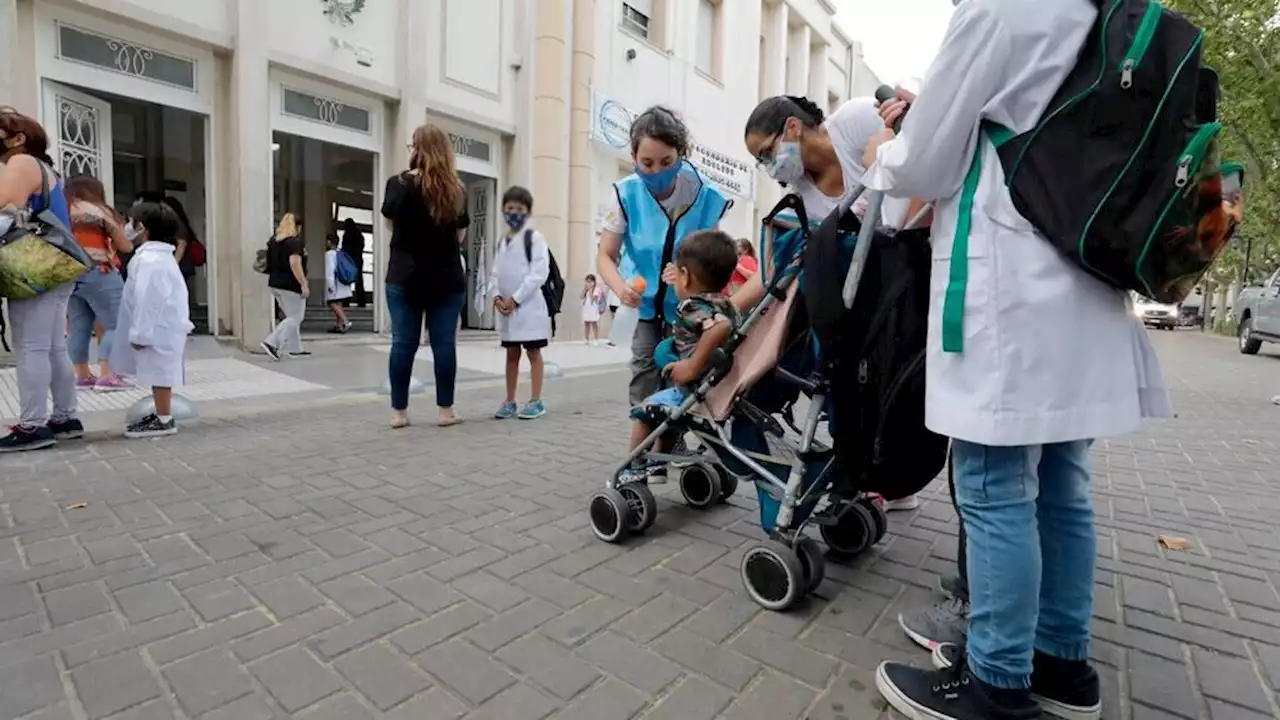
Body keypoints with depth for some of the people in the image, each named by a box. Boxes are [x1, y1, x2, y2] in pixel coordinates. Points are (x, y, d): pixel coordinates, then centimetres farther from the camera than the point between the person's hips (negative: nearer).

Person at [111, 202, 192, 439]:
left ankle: (164, 420, 3)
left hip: (159, 330, -11)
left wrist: (140, 332, -17)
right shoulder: (161, 255, 15)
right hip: (164, 327, 11)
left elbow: (148, 299, -22)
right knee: (159, 373, 16)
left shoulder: (150, 259, -20)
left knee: (159, 373, -4)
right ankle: (161, 415, 26)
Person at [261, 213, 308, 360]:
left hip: (275, 283, 9)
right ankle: (271, 343, -12)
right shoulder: (294, 241, -13)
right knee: (295, 318, -2)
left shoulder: (273, 240, 13)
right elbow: (294, 264, -24)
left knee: (292, 317, 16)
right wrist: (304, 284, -25)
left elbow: (270, 262, 22)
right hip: (290, 285, -9)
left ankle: (295, 348, 18)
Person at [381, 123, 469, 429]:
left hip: (405, 277, -1)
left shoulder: (399, 184, -4)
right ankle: (445, 410, 8)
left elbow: (390, 221, 14)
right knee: (444, 343, 3)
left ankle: (399, 411, 10)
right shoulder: (456, 190, 1)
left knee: (403, 342, 4)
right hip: (447, 278, 1)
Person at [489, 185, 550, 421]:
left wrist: (516, 298, -16)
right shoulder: (503, 241, 16)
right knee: (511, 354, 11)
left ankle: (536, 401, 6)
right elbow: (496, 272, 14)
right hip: (505, 306, 7)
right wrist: (497, 296, -5)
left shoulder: (534, 237, -5)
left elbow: (539, 273, -15)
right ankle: (510, 401, 18)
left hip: (529, 305, -6)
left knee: (533, 352, 0)